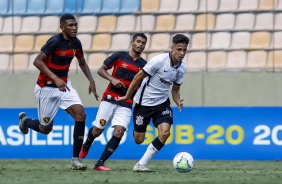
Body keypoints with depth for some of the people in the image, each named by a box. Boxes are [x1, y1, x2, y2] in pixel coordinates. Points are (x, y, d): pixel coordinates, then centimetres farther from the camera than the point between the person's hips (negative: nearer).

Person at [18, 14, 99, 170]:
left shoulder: (76, 43, 0)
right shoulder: (55, 41, -21)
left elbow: (82, 63, 18)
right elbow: (37, 62, -25)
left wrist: (91, 81, 4)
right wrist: (55, 79, -33)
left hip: (64, 85, 6)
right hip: (47, 88, -6)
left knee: (80, 114, -15)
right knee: (46, 128, 3)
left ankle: (76, 159, -10)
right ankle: (25, 120, 39)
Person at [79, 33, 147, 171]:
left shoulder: (144, 65, 7)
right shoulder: (119, 56, 1)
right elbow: (101, 70, 3)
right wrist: (112, 79, -14)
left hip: (127, 104, 2)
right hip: (110, 99, -2)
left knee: (119, 132, -15)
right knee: (97, 130, 1)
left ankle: (100, 163, -11)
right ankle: (86, 146, 37)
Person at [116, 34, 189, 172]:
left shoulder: (182, 68, -4)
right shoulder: (159, 60, -22)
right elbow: (138, 77, -12)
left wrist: (178, 102, -12)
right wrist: (127, 97, -5)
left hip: (162, 103, 4)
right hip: (144, 102, -4)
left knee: (165, 132, -19)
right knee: (138, 140, 4)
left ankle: (141, 164, -8)